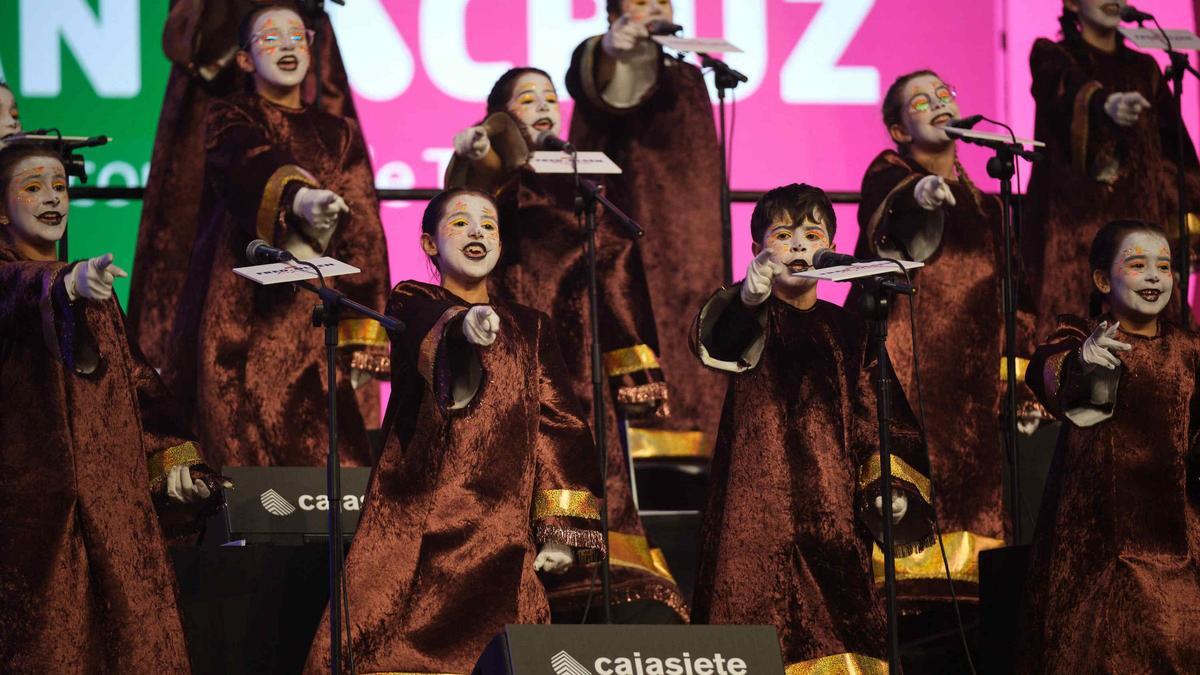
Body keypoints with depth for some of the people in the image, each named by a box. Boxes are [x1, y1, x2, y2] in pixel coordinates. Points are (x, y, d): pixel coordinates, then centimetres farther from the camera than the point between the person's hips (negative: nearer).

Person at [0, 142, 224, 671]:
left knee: (131, 632, -4)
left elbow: (135, 375, 21)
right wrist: (68, 286, -47)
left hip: (114, 490, 6)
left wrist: (171, 452, 9)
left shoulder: (93, 289, 20)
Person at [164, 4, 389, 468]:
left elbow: (362, 233, 12)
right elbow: (250, 166, -16)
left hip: (314, 321, 3)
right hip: (243, 315, -2)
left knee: (329, 458, -9)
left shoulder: (339, 135, 18)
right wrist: (297, 197, -39)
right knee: (245, 445, -10)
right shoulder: (229, 121, 8)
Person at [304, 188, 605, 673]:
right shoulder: (411, 305, 9)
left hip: (502, 528, 2)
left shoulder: (530, 329, 18)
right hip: (417, 520, -2)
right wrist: (462, 327, -40)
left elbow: (559, 422, 11)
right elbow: (427, 340, -15)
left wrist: (562, 527, -1)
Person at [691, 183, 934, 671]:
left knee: (838, 622, -2)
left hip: (832, 500, 3)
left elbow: (874, 411, 16)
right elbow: (713, 341, -23)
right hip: (759, 498, -3)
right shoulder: (749, 316, 1)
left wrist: (890, 483, 0)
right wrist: (749, 297, -45)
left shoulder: (847, 329, 13)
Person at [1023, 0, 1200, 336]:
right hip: (1076, 221, -4)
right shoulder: (1052, 58, 5)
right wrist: (1104, 103, -41)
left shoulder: (1143, 69, 18)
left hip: (1139, 219, 4)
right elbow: (1069, 92, -19)